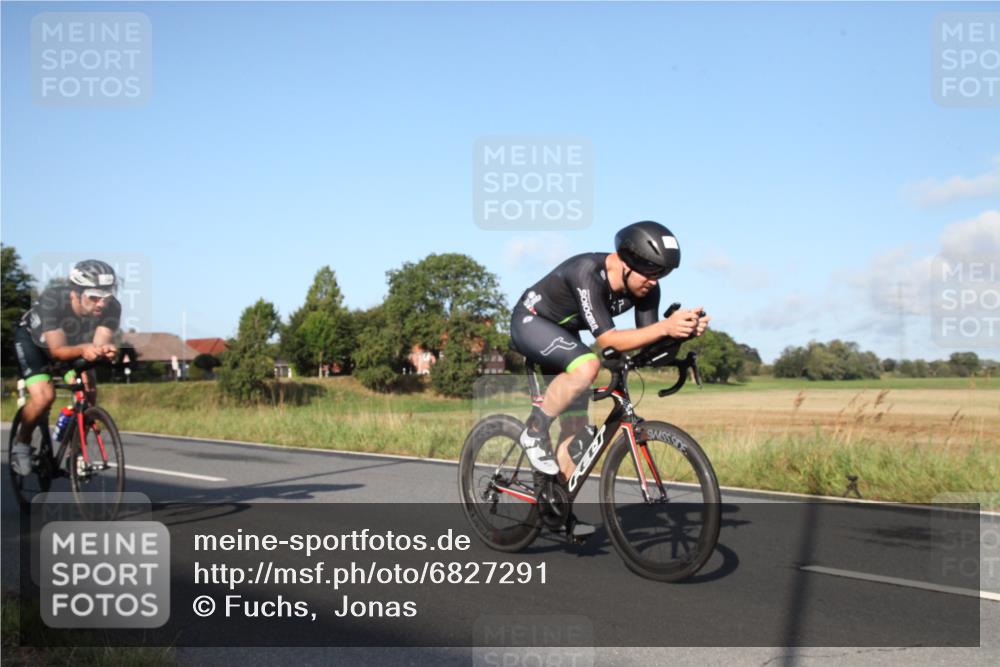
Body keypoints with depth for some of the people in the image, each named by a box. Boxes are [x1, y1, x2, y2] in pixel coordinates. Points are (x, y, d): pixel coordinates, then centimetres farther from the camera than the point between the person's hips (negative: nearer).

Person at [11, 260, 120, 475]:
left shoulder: (112, 308, -31)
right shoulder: (52, 300, -39)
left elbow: (99, 344, -37)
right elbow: (57, 350, -40)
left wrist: (103, 351, -61)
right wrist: (82, 349, -60)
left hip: (73, 343, 4)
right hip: (32, 339, -4)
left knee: (89, 392, -16)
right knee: (44, 396, -24)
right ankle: (22, 443, 3)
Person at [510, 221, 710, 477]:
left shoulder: (646, 289, -14)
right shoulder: (588, 273, -35)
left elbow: (648, 341, -14)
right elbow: (607, 339, -39)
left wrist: (685, 329, -33)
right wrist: (664, 327, -50)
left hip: (562, 333, 7)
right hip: (530, 322, -7)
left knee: (576, 429, 0)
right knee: (587, 365, -36)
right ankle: (535, 431, -17)